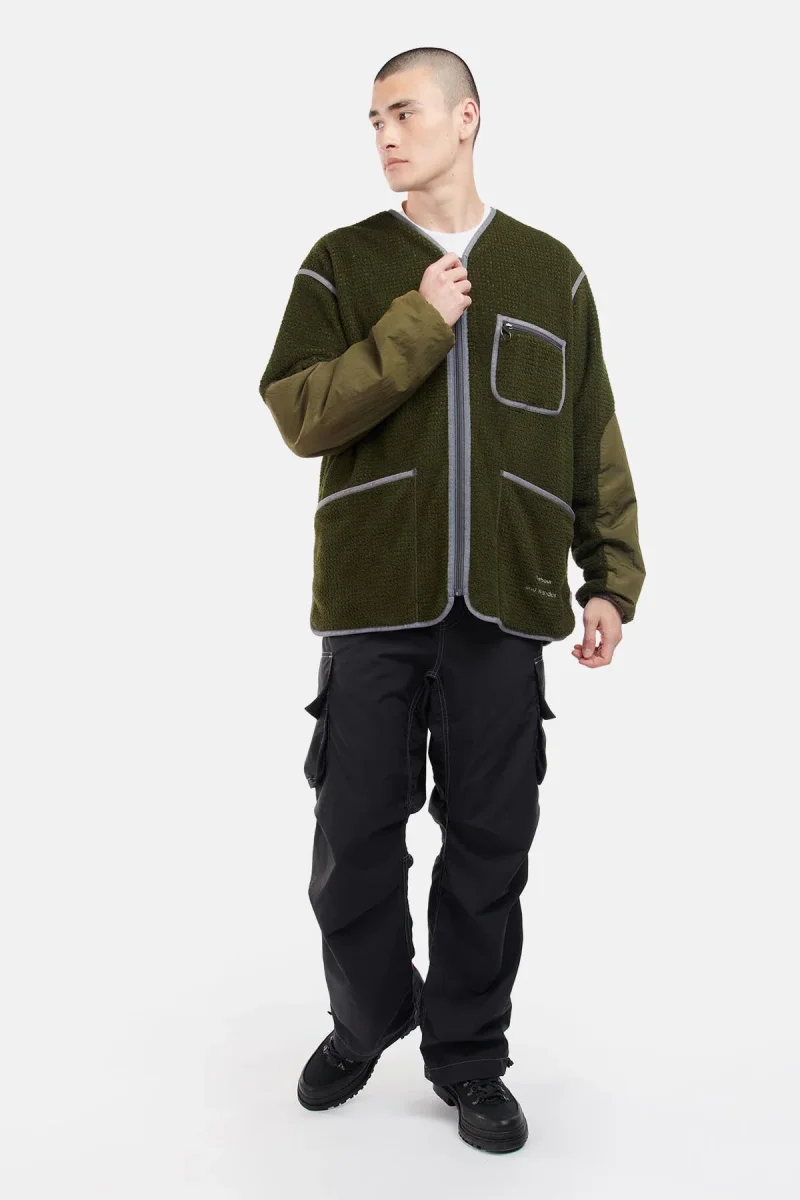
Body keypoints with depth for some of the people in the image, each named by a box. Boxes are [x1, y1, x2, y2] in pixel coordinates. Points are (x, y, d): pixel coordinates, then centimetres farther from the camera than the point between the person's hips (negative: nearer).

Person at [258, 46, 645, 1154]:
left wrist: (611, 580, 5)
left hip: (506, 609, 1)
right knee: (357, 841, 7)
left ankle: (468, 1056, 25)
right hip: (375, 604, 0)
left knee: (489, 847, 6)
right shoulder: (342, 265, 7)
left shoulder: (551, 272, 10)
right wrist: (418, 325, -12)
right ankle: (365, 1024, 32)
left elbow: (594, 442, 10)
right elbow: (299, 415, -6)